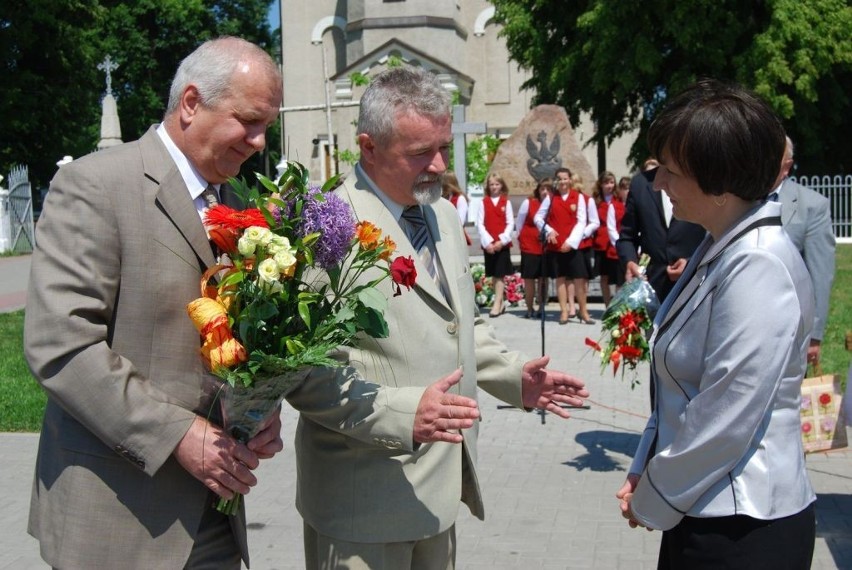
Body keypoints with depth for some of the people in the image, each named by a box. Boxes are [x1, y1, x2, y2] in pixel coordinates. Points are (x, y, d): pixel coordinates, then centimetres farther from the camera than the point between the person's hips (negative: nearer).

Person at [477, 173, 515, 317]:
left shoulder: (506, 202, 3)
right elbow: (480, 223, -1)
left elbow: (510, 224, -2)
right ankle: (500, 303, 16)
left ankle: (497, 304, -6)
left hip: (502, 243, -2)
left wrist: (502, 240, -12)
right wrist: (487, 241, -10)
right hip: (488, 244, 2)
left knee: (500, 274, -5)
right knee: (493, 274, 7)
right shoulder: (484, 202, 5)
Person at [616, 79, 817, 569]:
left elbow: (724, 426, -23)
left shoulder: (758, 268, -22)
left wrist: (652, 501, -10)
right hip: (704, 514, 9)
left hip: (744, 530, -8)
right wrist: (645, 471, 9)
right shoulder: (719, 250, 8)